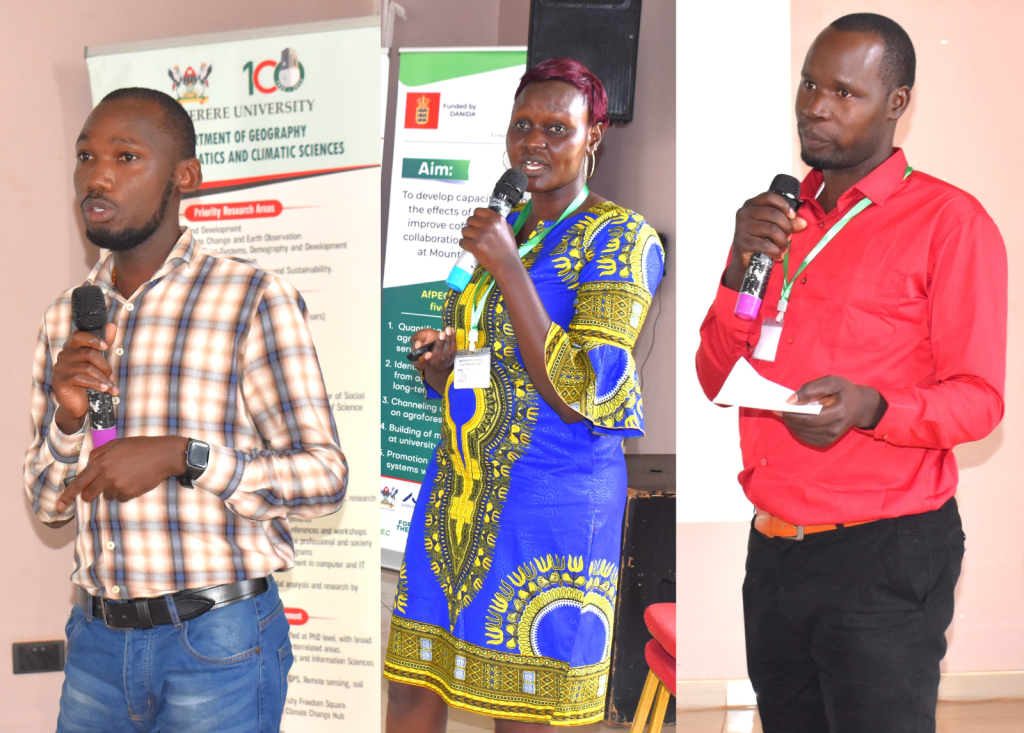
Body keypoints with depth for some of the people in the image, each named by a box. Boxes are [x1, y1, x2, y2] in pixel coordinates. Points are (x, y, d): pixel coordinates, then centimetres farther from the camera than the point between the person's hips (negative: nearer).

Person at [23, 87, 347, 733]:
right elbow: (50, 506, 12)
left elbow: (324, 476, -13)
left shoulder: (255, 300, -10)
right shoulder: (66, 318, 9)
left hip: (217, 641, -5)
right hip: (98, 636, 5)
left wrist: (182, 455, -23)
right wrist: (67, 420, -8)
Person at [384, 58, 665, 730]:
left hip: (552, 501, -7)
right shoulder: (501, 233, 14)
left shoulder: (621, 239, -9)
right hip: (460, 493, 7)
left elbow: (582, 395, -20)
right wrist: (439, 360, -3)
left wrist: (507, 268, -20)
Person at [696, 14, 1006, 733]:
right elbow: (717, 382, 8)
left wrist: (870, 407, -28)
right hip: (773, 550, 6)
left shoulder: (950, 222, -6)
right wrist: (741, 269, -7)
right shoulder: (776, 219, 13)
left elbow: (978, 398, -10)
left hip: (885, 561, -6)